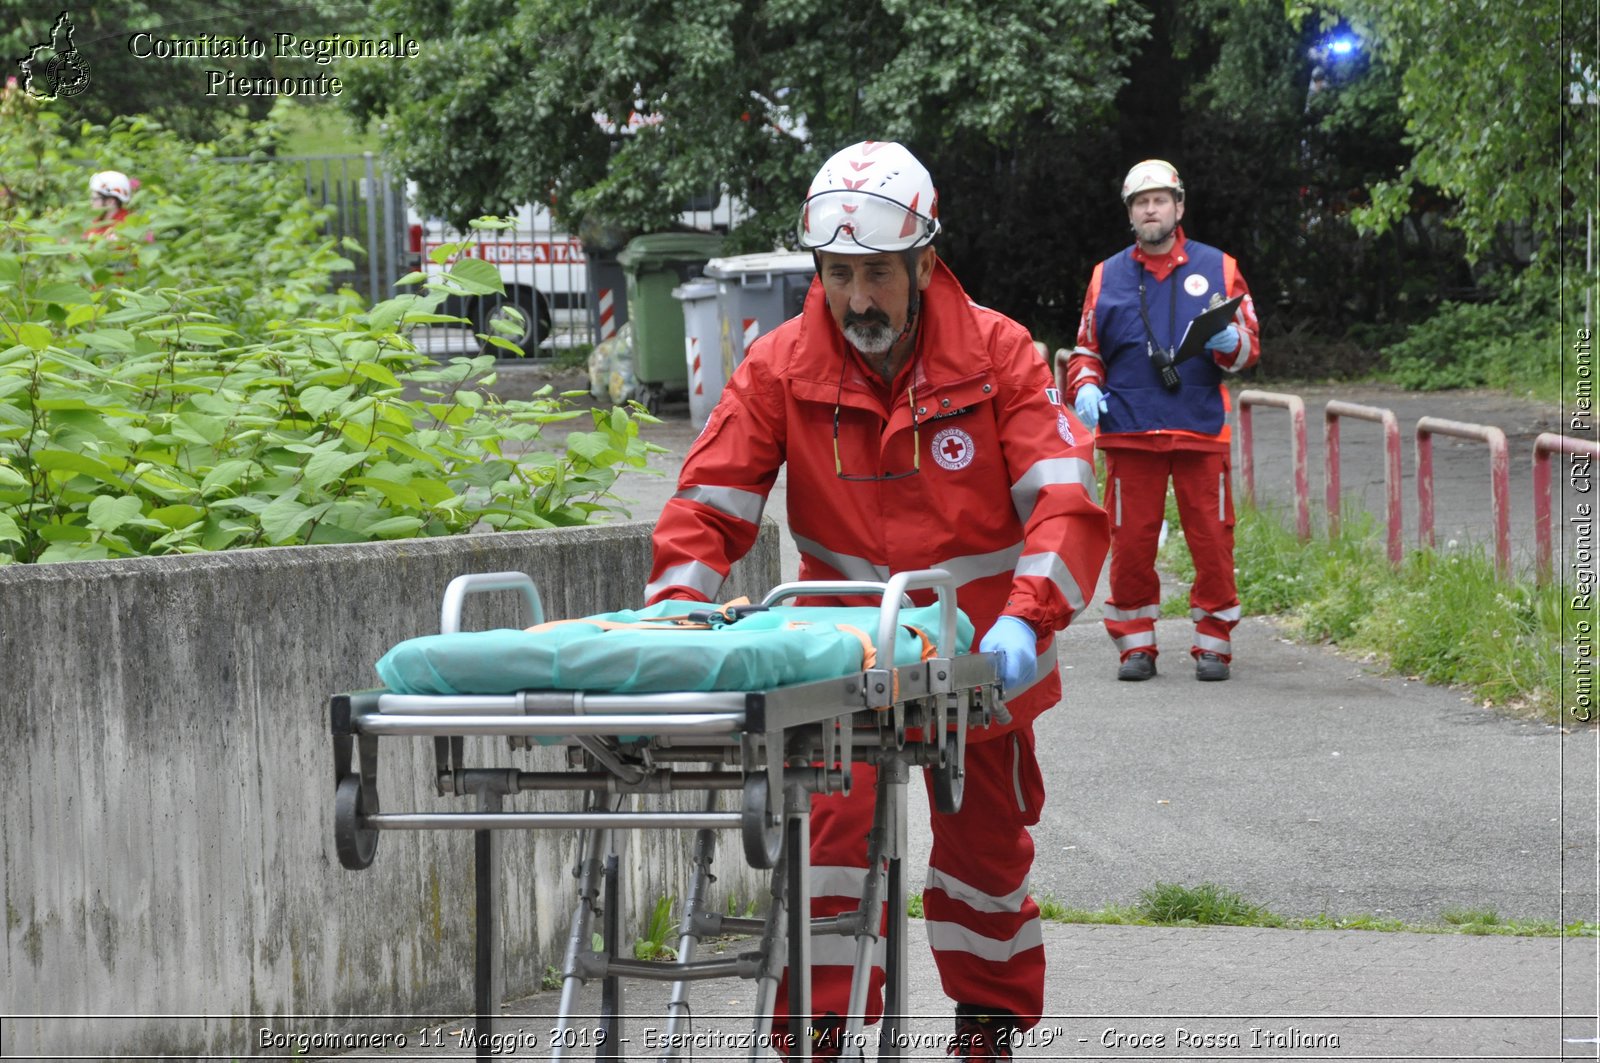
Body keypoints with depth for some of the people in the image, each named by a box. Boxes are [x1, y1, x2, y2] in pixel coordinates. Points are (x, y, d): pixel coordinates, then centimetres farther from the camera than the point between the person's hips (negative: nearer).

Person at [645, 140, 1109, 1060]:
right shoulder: (780, 369, -9)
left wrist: (1026, 622, -35)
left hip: (977, 654, 0)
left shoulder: (996, 354, -13)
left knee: (985, 843, 13)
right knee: (831, 838, -11)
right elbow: (709, 505, -9)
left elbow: (1066, 500, -20)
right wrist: (676, 617, -26)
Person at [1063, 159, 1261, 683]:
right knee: (1130, 542, 0)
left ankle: (1213, 644, 8)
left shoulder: (1217, 268, 9)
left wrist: (1229, 343, -13)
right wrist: (1085, 387, 0)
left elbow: (1249, 346, 10)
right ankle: (1135, 644, 9)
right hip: (1128, 431, 1)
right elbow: (1086, 350, 20)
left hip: (1201, 430, -1)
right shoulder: (1107, 276, 13)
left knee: (1212, 541, -2)